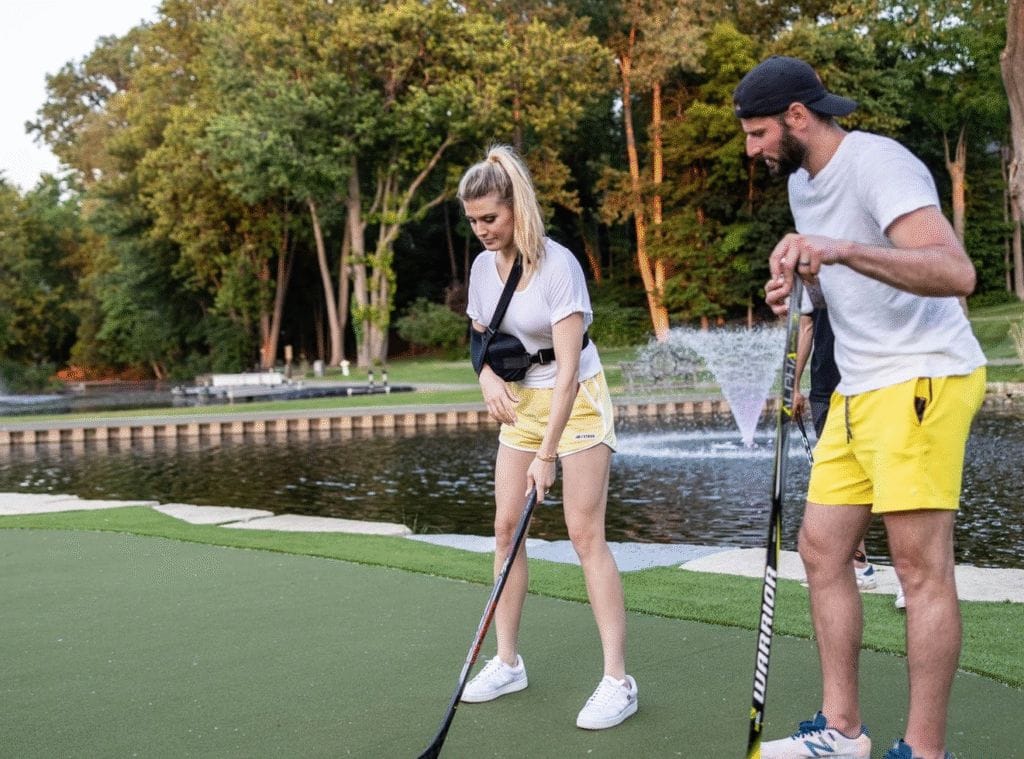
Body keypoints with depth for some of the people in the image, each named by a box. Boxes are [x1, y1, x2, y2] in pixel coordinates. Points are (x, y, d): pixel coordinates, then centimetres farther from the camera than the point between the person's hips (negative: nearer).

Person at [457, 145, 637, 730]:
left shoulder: (558, 265, -22)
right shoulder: (483, 267, 0)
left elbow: (567, 368, -25)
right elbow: (483, 340, 14)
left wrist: (547, 452, -28)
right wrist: (489, 377, -9)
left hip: (577, 401, -7)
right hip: (521, 403, 7)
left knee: (585, 533, -11)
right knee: (506, 527, 3)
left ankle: (618, 680, -6)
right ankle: (508, 662, 16)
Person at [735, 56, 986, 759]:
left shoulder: (876, 163, -15)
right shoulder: (802, 182, 14)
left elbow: (956, 272, -28)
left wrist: (843, 250, -40)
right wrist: (796, 273, 6)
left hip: (922, 378, -9)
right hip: (858, 388, 10)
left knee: (921, 564, -8)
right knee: (822, 550, 8)